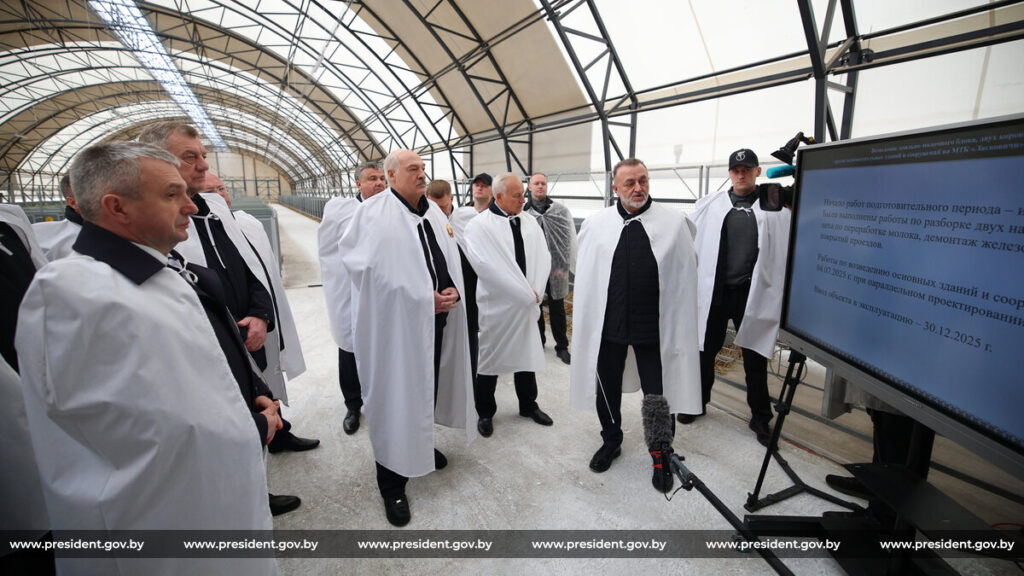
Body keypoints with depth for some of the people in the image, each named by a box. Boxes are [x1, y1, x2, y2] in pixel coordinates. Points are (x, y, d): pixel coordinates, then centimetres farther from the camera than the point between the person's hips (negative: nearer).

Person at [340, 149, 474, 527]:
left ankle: (422, 445, 46)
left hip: (436, 321, 7)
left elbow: (450, 258, 14)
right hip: (396, 324, -7)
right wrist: (424, 298, -17)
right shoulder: (373, 214, -12)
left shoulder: (433, 213, 10)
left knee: (429, 387, 21)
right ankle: (392, 482, 20)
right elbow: (375, 272, -18)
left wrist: (453, 289, -6)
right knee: (396, 396, 3)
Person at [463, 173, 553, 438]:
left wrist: (534, 290, -10)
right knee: (489, 358, 9)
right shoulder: (479, 225, -11)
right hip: (496, 305, -5)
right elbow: (486, 266, -21)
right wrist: (526, 293, -19)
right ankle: (485, 413, 28)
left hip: (527, 304, 5)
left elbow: (543, 257, 4)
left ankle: (528, 404, 38)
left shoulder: (529, 221, 6)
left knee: (527, 355, 17)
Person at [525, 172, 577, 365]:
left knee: (557, 308, 8)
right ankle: (538, 341, 31)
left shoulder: (560, 210, -1)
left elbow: (568, 240, -2)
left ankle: (561, 346, 20)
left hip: (555, 268, -1)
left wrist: (562, 266, -7)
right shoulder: (523, 211, -1)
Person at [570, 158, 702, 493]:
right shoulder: (595, 225, 0)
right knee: (607, 389, 17)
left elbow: (685, 277, -3)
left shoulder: (674, 223, -3)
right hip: (607, 323, 2)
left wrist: (681, 325, -5)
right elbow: (584, 276, 4)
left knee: (658, 394, 10)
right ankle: (611, 440, 43)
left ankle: (661, 455, 34)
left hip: (655, 325, -1)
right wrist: (585, 322, 3)